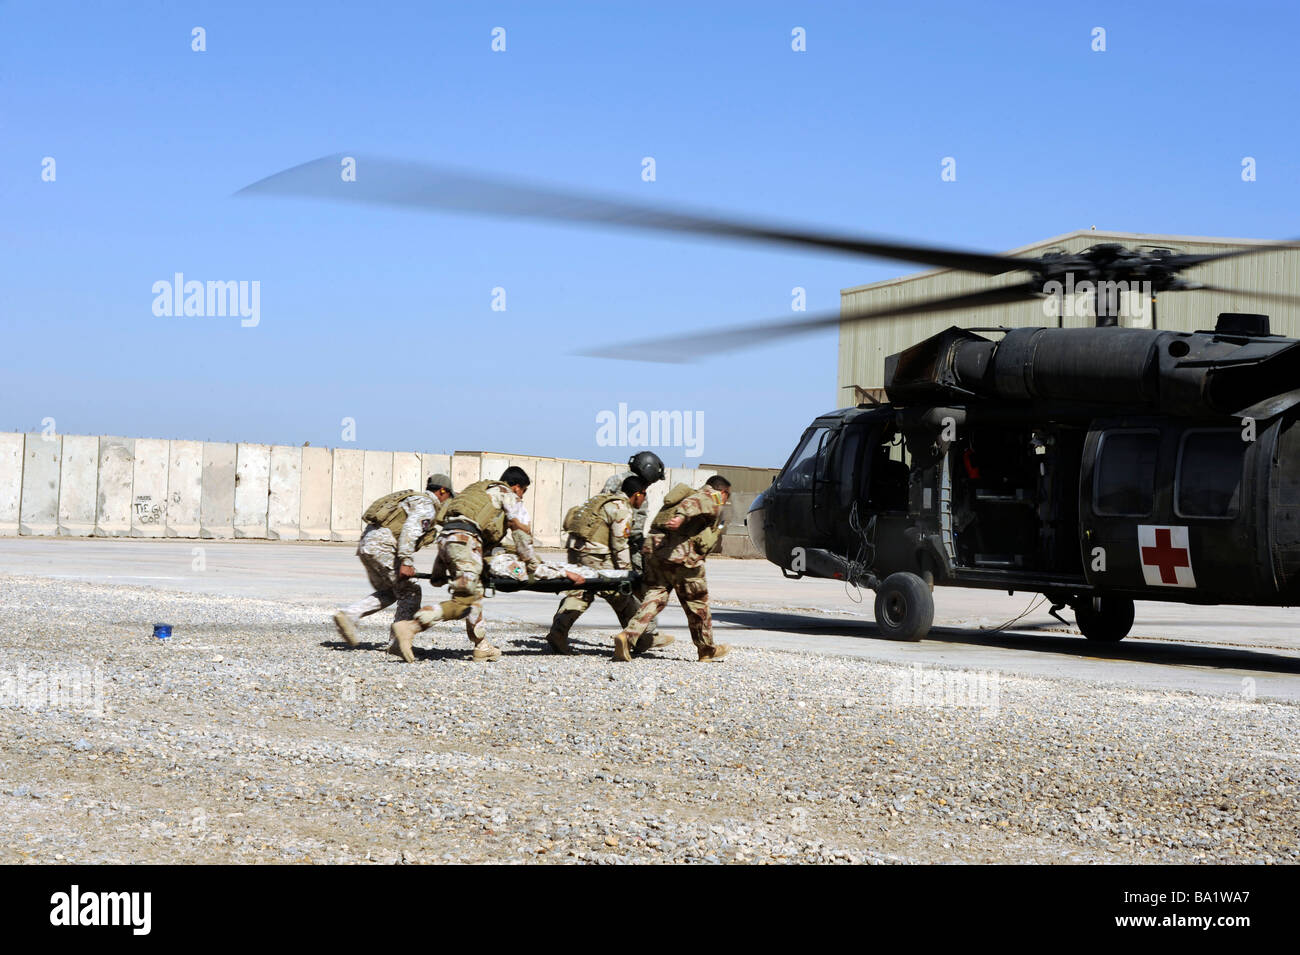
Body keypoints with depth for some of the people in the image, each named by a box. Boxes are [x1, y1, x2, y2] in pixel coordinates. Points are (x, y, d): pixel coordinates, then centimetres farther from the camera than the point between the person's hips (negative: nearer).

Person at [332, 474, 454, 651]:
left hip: (366, 543, 9)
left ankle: (348, 615, 5)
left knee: (388, 593, 19)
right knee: (410, 593, 0)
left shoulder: (413, 498, 27)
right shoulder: (427, 505, -4)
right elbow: (410, 531, -20)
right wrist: (407, 562, -25)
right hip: (382, 547, -9)